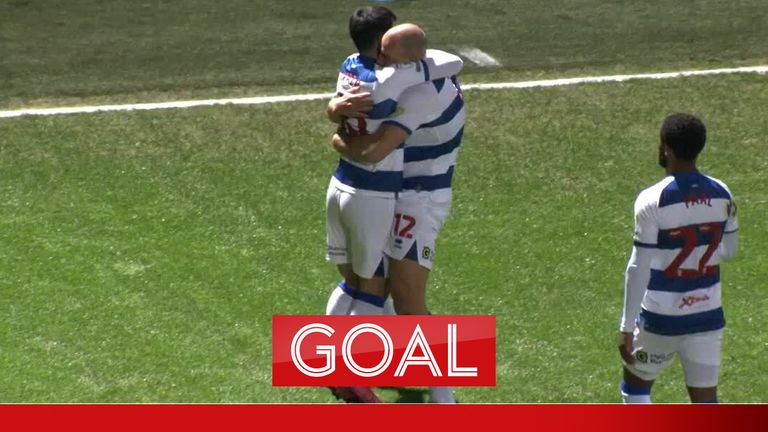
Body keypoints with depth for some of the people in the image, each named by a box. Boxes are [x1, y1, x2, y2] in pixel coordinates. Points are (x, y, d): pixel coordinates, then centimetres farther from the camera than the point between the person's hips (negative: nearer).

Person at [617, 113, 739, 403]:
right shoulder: (721, 194, -2)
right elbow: (729, 249, 11)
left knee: (636, 386, 18)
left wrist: (626, 327, -11)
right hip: (708, 316, 4)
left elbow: (638, 269, -16)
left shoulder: (653, 201, -18)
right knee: (705, 399, 8)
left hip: (661, 318, -4)